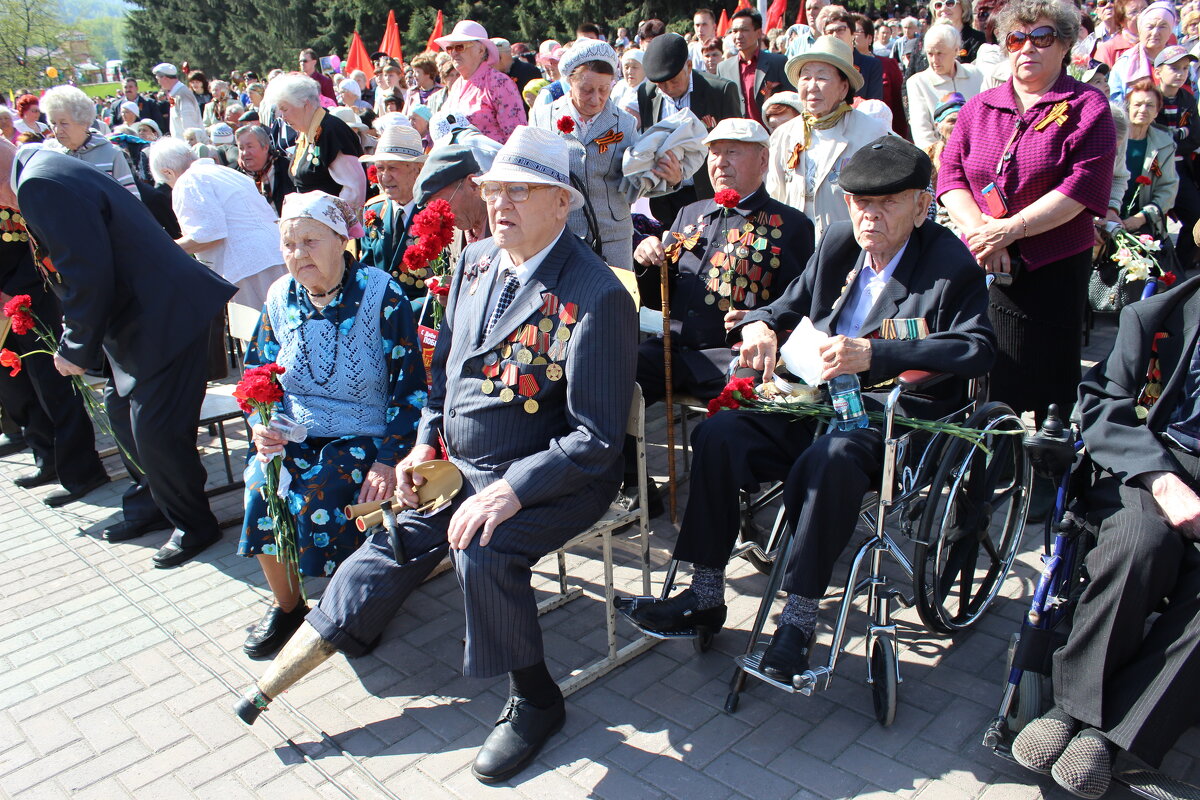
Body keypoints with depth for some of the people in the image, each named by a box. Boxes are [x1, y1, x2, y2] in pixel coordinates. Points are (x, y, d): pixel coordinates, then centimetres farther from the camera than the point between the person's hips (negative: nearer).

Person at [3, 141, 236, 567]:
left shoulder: (41, 184, -21)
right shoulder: (42, 169, 12)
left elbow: (89, 278, -24)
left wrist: (76, 348, -11)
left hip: (165, 318, -11)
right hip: (135, 318, 11)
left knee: (154, 430, -4)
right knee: (122, 410, 21)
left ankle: (193, 525, 15)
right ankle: (152, 504, 37)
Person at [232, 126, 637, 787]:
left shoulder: (597, 296, -18)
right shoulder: (474, 261, 5)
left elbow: (595, 439, -20)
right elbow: (444, 364, 18)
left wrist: (509, 492, -27)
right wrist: (425, 444, 5)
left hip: (555, 478, -7)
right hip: (460, 469, 7)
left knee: (483, 553, -30)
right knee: (390, 549, 3)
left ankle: (533, 700, -4)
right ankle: (270, 686, 21)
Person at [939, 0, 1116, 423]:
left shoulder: (1088, 107, 1)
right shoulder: (979, 107, 13)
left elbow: (1083, 187, -11)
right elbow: (950, 175, 4)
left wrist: (1011, 229, -18)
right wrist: (981, 230, -13)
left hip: (1053, 269, -3)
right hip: (981, 265, 3)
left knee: (1043, 394, 1)